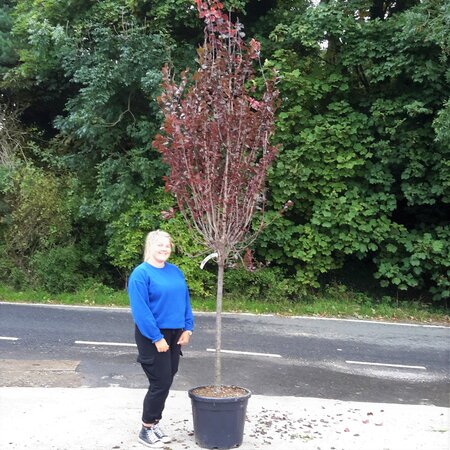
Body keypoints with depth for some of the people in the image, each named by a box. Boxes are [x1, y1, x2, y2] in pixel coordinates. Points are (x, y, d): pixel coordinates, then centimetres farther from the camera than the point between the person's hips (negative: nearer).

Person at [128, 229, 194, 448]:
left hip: (174, 335, 7)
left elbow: (185, 301, 13)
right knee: (160, 383, -5)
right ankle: (146, 430, 11)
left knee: (165, 382, 12)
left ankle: (155, 423, 27)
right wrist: (157, 338, -20)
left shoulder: (176, 272, 9)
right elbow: (140, 310, -18)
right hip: (153, 336, -6)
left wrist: (187, 328, 4)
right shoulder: (141, 273, -13)